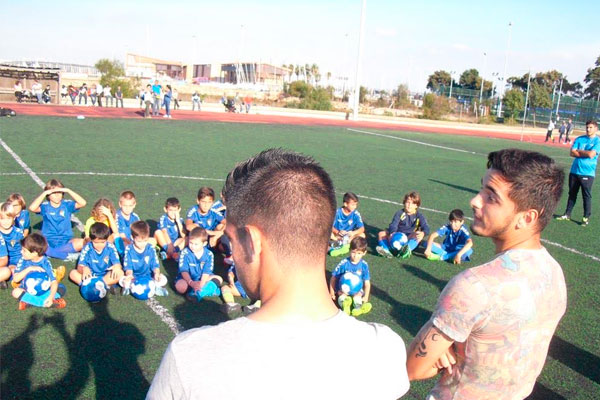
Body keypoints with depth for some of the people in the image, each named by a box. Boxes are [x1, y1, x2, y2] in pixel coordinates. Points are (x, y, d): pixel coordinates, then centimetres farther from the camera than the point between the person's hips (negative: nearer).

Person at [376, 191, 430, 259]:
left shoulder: (419, 216, 5)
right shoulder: (400, 213, 6)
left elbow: (426, 228, -11)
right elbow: (393, 225, -8)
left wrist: (422, 233, -38)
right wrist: (392, 233, -33)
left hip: (410, 238, -2)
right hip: (397, 236, 2)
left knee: (419, 237, -35)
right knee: (381, 234, -18)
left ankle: (407, 250, -64)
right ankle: (386, 250, -45)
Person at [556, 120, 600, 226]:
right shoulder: (579, 139, 9)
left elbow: (591, 154, -16)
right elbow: (572, 153, 0)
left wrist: (579, 151, -3)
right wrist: (585, 153, -10)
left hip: (587, 173, -4)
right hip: (574, 171, 4)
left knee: (586, 196, 1)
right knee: (572, 194, 12)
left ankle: (586, 217, 11)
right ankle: (567, 214, 22)